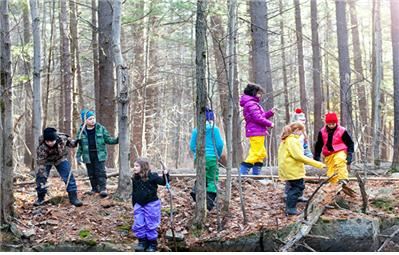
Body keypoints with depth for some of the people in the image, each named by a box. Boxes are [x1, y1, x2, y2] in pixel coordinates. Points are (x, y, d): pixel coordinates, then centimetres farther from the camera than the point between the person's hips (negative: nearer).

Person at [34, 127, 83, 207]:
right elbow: (41, 163, -33)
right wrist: (42, 175, -38)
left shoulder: (62, 138, -31)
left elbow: (68, 141, -5)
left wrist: (75, 143, -25)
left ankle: (73, 197, -1)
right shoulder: (41, 148, -36)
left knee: (69, 176, -11)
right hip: (46, 161, -1)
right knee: (40, 177, -8)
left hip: (60, 158, 1)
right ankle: (40, 198, 12)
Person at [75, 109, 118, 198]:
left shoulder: (101, 128, 0)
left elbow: (108, 139, 4)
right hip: (88, 156, 2)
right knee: (91, 173, 9)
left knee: (100, 172, -9)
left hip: (99, 155, -2)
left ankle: (103, 188, -6)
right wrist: (78, 156, 3)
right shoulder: (82, 131, 2)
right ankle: (95, 188, 23)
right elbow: (79, 145, 8)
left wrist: (116, 140, -13)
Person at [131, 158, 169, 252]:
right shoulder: (135, 179, 4)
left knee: (151, 226, 3)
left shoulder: (152, 177, -11)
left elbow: (163, 182, -6)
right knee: (138, 225, 4)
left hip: (151, 204, -5)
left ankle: (152, 244, 17)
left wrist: (165, 175, -24)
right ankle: (142, 242, 20)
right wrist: (134, 206, 14)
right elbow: (134, 193, 11)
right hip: (139, 205, 5)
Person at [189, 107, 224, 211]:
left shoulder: (196, 130, 4)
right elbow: (220, 144, -5)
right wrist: (218, 155, 11)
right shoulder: (214, 129, -4)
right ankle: (210, 202, -1)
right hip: (211, 157, -3)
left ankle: (196, 190, -6)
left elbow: (192, 146, 4)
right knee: (212, 179, 6)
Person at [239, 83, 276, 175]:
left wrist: (270, 112, 11)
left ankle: (256, 173, 17)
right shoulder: (251, 104, -13)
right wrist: (270, 124, -10)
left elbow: (261, 116, 22)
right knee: (256, 154, -11)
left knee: (262, 154, 15)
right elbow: (258, 118, -21)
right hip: (256, 132, -11)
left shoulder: (252, 103, 20)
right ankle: (242, 172, -12)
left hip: (258, 132, 11)